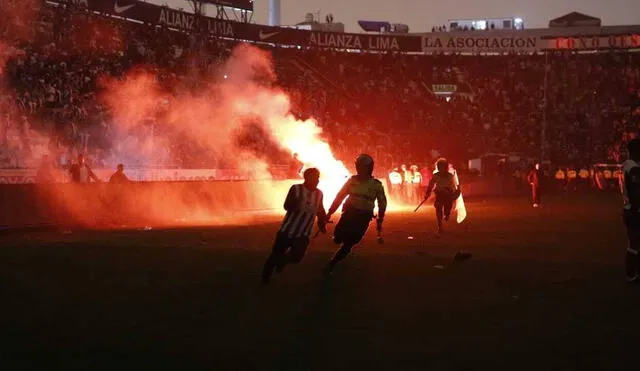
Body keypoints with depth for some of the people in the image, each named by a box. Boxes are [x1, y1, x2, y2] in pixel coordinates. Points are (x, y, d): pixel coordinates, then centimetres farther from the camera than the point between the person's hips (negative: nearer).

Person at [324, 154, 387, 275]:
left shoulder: (376, 185, -3)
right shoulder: (352, 180, 0)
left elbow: (382, 203, 6)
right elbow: (339, 197, 4)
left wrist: (380, 222, 6)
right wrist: (329, 213, 1)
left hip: (364, 217, -1)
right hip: (349, 213, 1)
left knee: (348, 243, -2)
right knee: (338, 239, -9)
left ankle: (331, 265, 12)